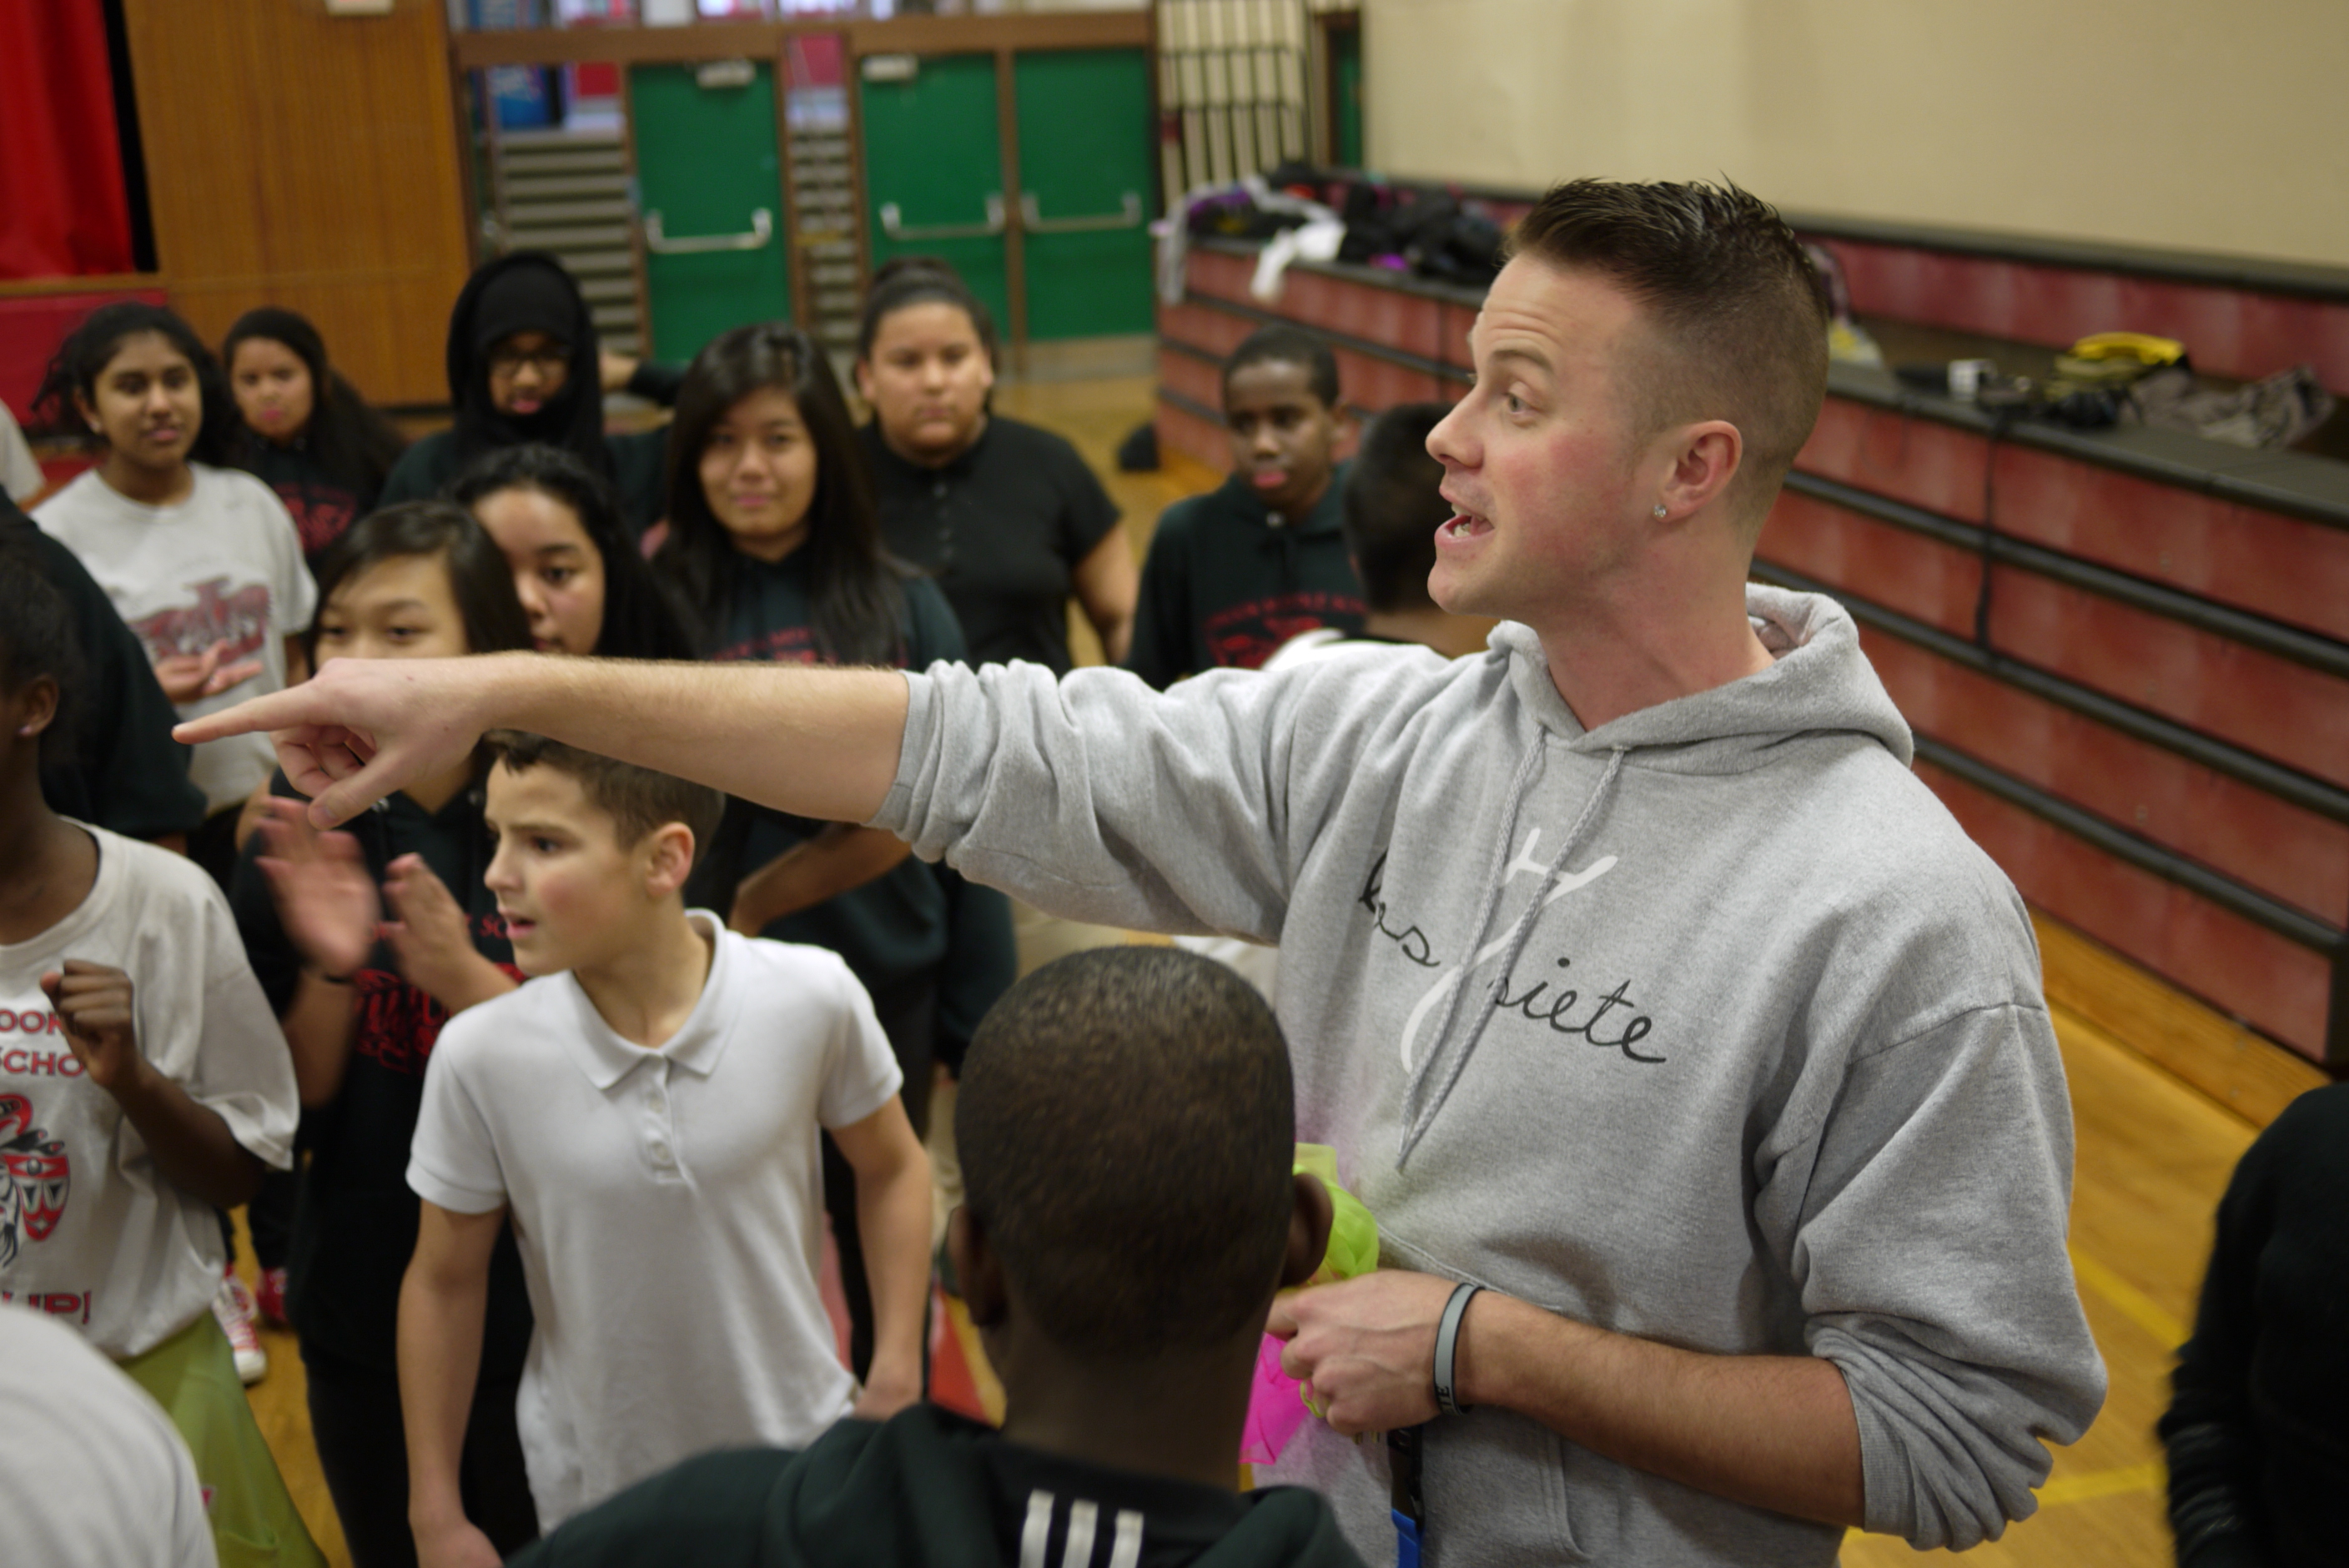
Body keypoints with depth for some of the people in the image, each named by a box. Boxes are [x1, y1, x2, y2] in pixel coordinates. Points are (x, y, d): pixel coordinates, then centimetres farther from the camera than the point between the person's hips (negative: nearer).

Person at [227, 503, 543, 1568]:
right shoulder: (305, 834, -3)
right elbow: (292, 1113, -2)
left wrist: (463, 978, -28)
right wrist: (328, 969, -20)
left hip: (545, 1314, -3)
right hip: (360, 1310, 4)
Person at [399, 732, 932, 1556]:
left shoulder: (815, 1000, -19)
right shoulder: (477, 1056, -18)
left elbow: (889, 1169, -1)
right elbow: (445, 1281, -4)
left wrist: (897, 1373, -3)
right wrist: (436, 1514, 1)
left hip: (804, 1462, 0)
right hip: (593, 1497, 0)